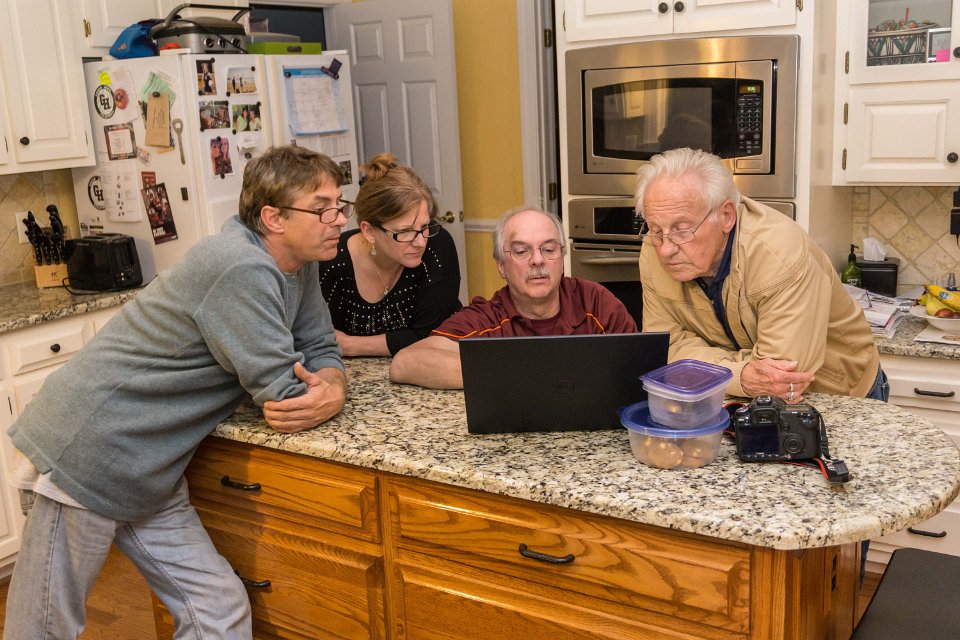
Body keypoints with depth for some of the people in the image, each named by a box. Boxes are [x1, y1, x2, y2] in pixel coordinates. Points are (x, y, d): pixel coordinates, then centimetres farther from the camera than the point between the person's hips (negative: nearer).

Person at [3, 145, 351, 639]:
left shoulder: (297, 264, 4)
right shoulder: (242, 270, -26)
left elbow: (321, 350, 7)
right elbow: (283, 394, -24)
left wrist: (332, 389, -15)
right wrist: (316, 396, -2)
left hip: (147, 472, 9)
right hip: (84, 455, -9)